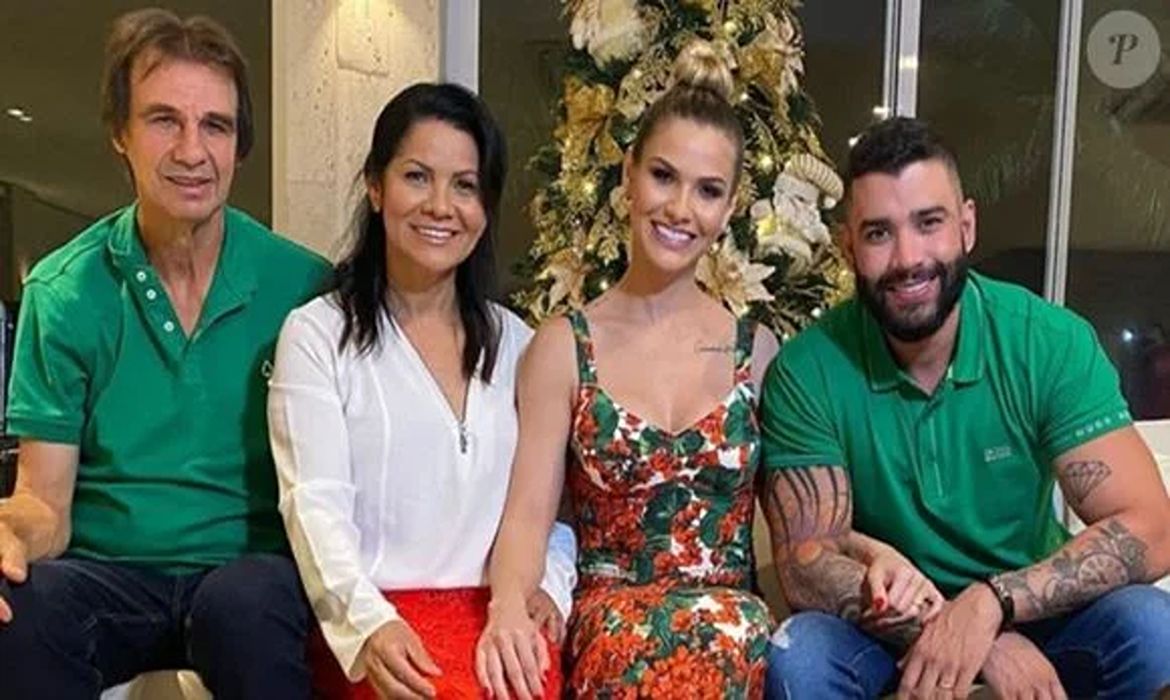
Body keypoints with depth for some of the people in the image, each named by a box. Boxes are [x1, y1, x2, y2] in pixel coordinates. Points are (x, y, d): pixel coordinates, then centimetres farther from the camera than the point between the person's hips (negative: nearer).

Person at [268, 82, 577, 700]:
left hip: (503, 620, 3)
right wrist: (368, 623, -21)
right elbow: (316, 504, -6)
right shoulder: (317, 335, 4)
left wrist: (551, 585, -1)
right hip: (376, 623, -3)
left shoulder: (517, 343, 18)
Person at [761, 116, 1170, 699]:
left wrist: (989, 605, -35)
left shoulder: (1051, 342, -15)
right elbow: (806, 563, -18)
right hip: (884, 623, -1)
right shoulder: (807, 372, -17)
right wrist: (988, 643, -30)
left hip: (1032, 608, 1)